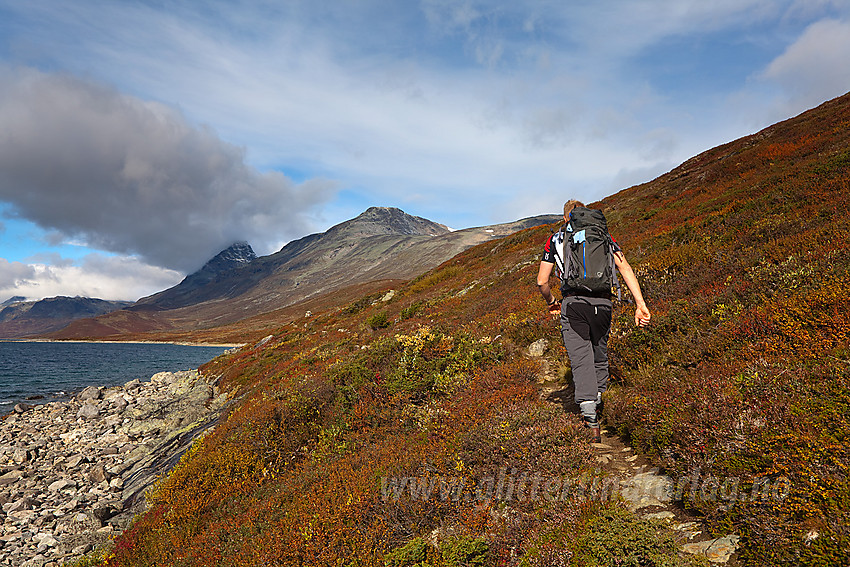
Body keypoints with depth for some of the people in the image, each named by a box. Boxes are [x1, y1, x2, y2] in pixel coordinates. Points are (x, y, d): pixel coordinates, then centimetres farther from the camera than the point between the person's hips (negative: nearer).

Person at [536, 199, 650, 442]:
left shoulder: (556, 239, 13)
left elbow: (542, 281, 8)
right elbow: (625, 269, 0)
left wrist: (551, 302, 27)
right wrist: (640, 304, -5)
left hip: (573, 302, -2)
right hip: (602, 302, 3)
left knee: (581, 361, -3)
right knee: (600, 355, 22)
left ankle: (592, 422, -11)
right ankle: (597, 399, 38)